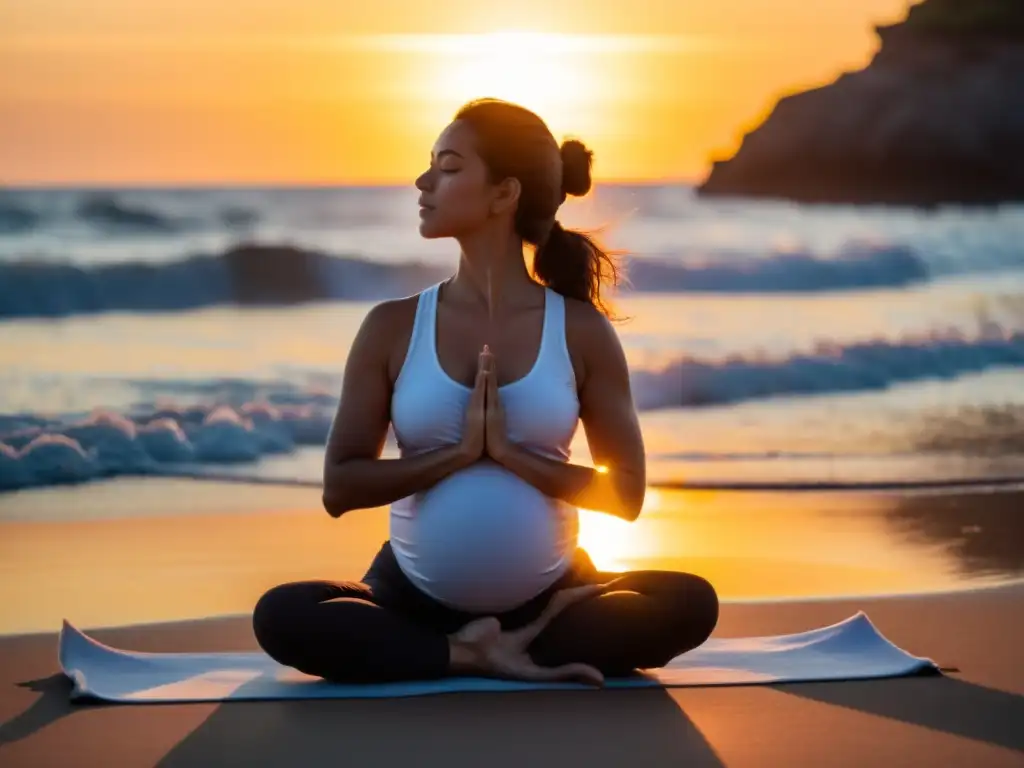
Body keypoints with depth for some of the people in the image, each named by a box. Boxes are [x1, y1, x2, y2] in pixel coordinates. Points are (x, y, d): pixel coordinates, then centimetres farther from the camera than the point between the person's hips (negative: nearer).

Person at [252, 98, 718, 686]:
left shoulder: (582, 332, -3)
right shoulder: (393, 328, -1)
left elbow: (627, 492, -5)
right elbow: (340, 486, -5)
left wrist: (510, 454, -18)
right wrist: (458, 453, -18)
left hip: (547, 596, 0)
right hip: (417, 596, 0)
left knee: (691, 603, -26)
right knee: (282, 616, -27)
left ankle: (487, 651, -21)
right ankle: (480, 659, -23)